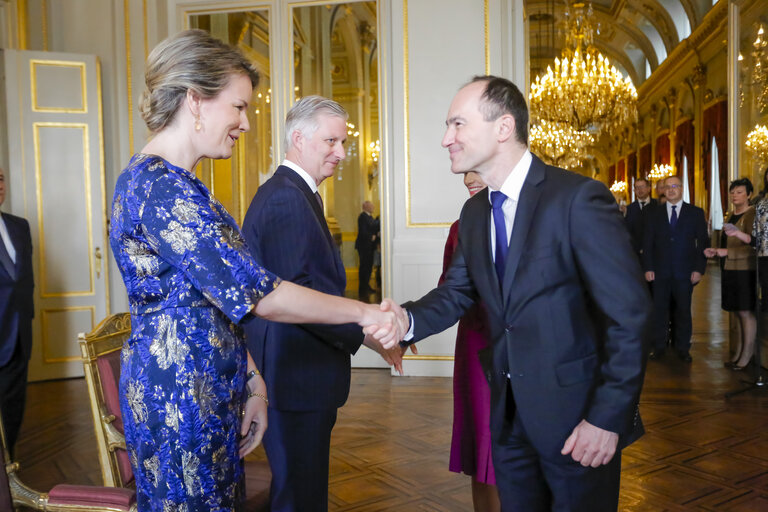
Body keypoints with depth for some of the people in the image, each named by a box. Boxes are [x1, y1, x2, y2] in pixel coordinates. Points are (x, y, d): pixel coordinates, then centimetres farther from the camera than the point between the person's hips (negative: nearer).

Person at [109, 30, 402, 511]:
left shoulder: (174, 183, 11)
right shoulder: (160, 186, -20)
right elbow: (256, 293, -23)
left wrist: (251, 380, 10)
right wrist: (365, 313, -13)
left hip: (211, 392, 9)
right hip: (180, 398, -9)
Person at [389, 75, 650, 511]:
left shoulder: (578, 198, -18)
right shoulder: (474, 212, 5)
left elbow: (629, 313, -18)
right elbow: (458, 291, 7)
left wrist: (608, 417, -18)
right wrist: (409, 319, -14)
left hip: (576, 419, -6)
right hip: (510, 416, 6)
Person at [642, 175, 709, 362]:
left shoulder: (696, 213, 6)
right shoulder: (653, 214, 8)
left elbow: (703, 243, 4)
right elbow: (647, 243, 6)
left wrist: (699, 269, -4)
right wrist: (648, 268, -3)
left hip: (685, 272, 0)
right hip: (660, 271, 1)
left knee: (683, 310, 6)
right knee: (659, 310, 3)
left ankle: (683, 348, 18)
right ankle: (658, 347, 13)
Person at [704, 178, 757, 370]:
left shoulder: (752, 215, -9)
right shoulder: (731, 215, 15)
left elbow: (753, 246, -17)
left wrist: (727, 252, -25)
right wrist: (716, 251, 7)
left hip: (745, 270, -8)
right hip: (730, 270, 8)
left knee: (746, 311, -3)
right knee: (738, 312, 11)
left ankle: (747, 354, 5)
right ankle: (741, 352, 19)